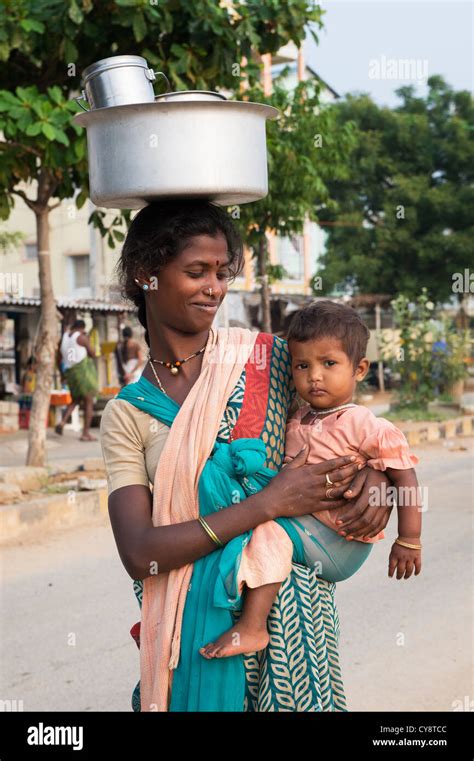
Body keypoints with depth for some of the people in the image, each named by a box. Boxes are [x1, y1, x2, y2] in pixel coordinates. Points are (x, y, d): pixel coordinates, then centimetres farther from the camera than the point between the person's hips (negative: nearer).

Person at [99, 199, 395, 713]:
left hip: (288, 607, 0)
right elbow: (139, 553, -12)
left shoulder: (265, 357, -1)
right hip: (194, 620, 0)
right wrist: (266, 503, -19)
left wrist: (374, 476, -11)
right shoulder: (127, 415, -1)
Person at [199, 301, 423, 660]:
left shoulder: (366, 426, -12)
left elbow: (405, 478, -11)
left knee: (271, 529, -27)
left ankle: (252, 628, -28)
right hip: (304, 529, 8)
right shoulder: (297, 421, 9)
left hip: (340, 547, -8)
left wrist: (409, 541, -11)